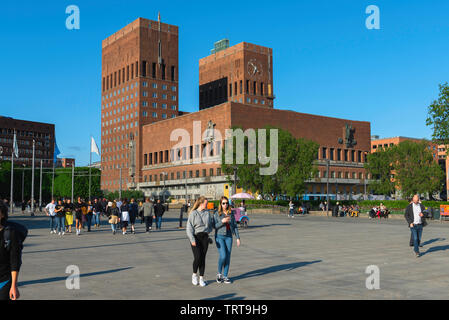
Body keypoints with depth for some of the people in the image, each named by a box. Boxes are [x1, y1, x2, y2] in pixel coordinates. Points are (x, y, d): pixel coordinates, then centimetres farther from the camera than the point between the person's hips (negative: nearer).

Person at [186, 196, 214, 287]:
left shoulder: (207, 213, 10)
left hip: (205, 238, 4)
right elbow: (189, 228, -7)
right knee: (197, 257, -12)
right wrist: (192, 240, -14)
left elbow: (211, 224, 23)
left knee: (203, 258, 3)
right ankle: (194, 275, 11)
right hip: (195, 237, -4)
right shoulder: (193, 213, -3)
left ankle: (201, 278, 11)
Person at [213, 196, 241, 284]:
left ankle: (225, 276, 14)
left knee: (228, 257, 3)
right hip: (219, 237, -3)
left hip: (228, 237, 3)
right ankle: (219, 273, 8)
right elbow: (214, 226, -7)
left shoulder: (231, 214, 5)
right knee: (223, 256, -15)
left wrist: (238, 238, 3)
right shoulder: (217, 214, -3)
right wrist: (222, 221, -22)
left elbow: (235, 226, 7)